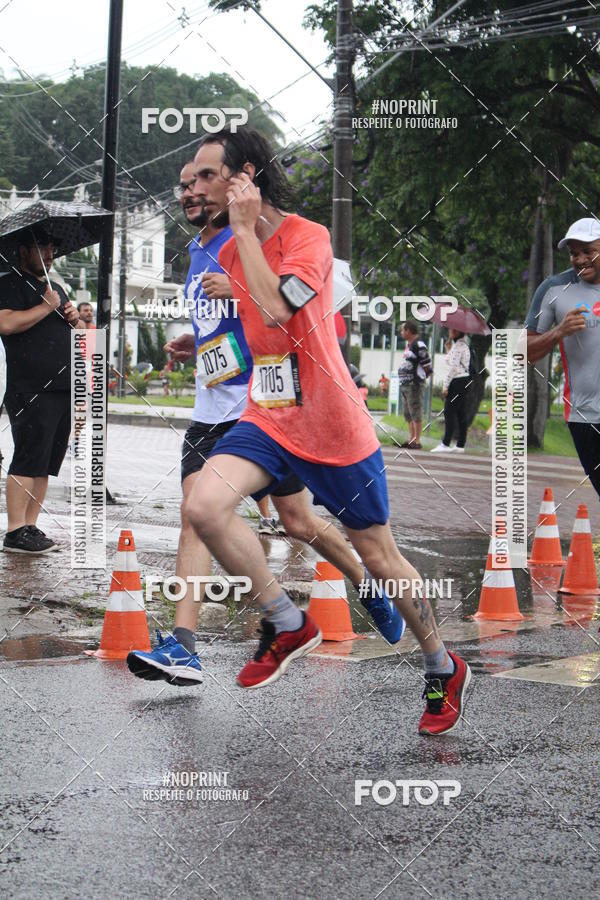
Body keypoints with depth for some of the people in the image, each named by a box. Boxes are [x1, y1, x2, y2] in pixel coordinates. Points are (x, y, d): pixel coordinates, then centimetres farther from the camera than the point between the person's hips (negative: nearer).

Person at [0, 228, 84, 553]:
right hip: (30, 389, -8)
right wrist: (47, 306, -11)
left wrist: (75, 319, 11)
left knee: (46, 463, 7)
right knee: (28, 459, -12)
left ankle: (31, 526, 11)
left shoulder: (55, 288, 26)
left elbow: (72, 335, 33)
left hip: (64, 389, 8)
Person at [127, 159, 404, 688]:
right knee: (195, 516, -9)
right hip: (213, 410, 7)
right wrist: (196, 344, 15)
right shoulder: (197, 252, 17)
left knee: (297, 521, 4)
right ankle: (183, 648, -14)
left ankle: (372, 590, 29)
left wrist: (239, 291, -26)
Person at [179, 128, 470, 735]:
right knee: (203, 506, -23)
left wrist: (245, 228, -22)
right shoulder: (229, 252, 9)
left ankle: (444, 669, 28)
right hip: (267, 419, 6)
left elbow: (276, 309, -30)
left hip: (335, 429, -5)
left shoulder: (309, 237, -13)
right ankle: (287, 625, -4)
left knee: (379, 557, 5)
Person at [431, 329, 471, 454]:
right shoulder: (463, 345, 18)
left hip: (457, 381, -10)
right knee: (461, 414, 8)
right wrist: (448, 348, 15)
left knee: (449, 412, -10)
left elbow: (453, 367, -17)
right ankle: (460, 445, 9)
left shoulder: (458, 346, -12)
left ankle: (446, 444, -12)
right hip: (465, 381, 10)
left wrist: (445, 386, -17)